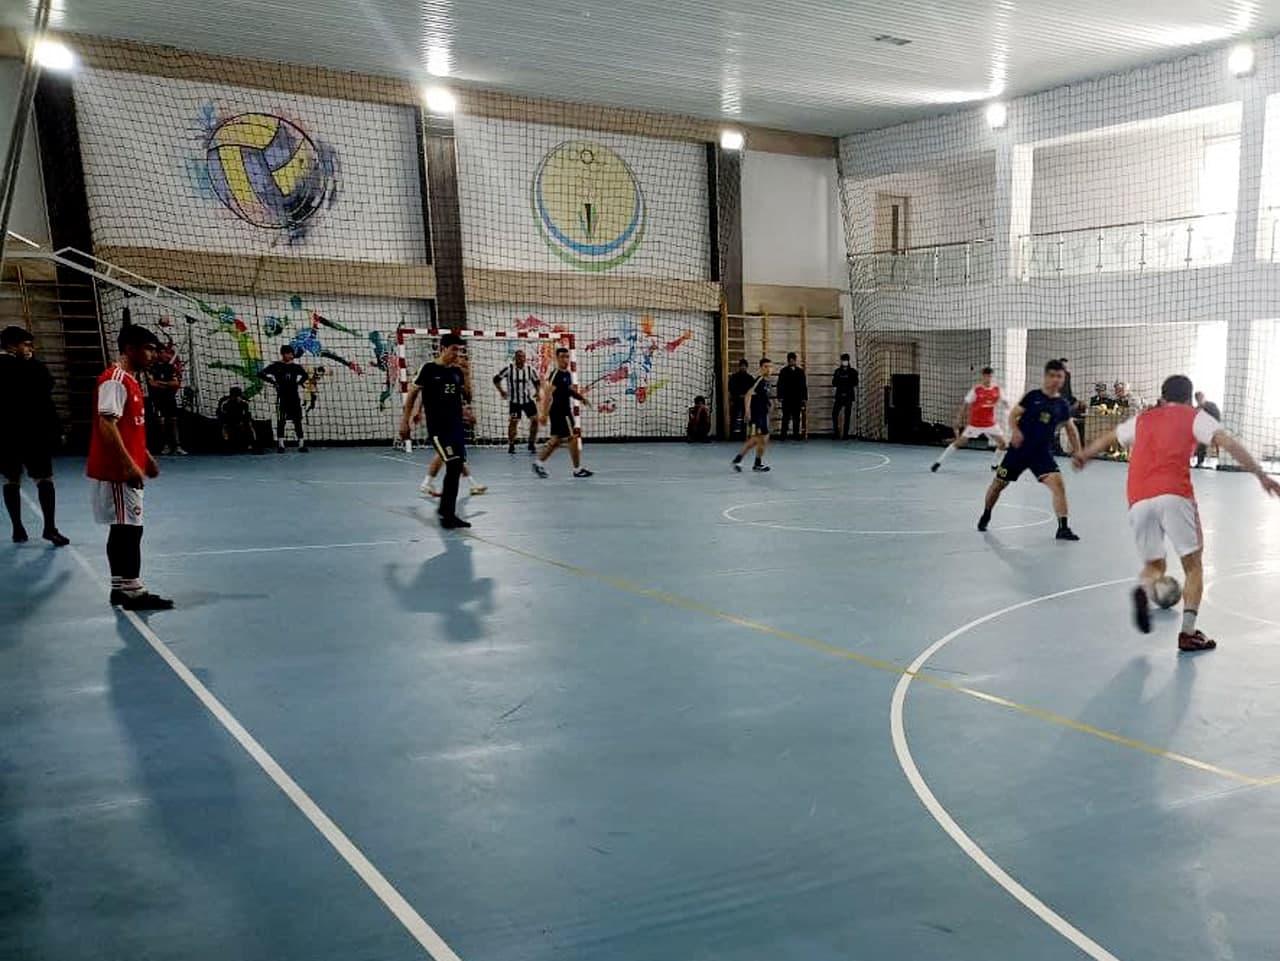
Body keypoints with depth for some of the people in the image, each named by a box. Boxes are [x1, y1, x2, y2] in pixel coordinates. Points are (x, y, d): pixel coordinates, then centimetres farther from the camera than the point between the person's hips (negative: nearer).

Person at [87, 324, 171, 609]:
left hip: (125, 470, 10)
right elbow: (107, 425, -23)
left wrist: (145, 457, 23)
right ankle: (131, 590, -2)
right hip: (116, 471, -10)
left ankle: (121, 587, 19)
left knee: (124, 530, 12)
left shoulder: (130, 380, 15)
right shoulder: (115, 379, -16)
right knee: (129, 530, -7)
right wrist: (129, 465, -25)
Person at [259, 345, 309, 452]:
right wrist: (273, 381, -8)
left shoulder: (296, 366, 7)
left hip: (294, 396, 3)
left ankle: (301, 444, 6)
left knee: (297, 420, 4)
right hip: (282, 396, -3)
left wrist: (299, 382, 9)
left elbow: (305, 375, 25)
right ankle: (280, 445, 3)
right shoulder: (276, 366, -2)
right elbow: (261, 374, -4)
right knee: (281, 421, 0)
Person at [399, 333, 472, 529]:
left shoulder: (457, 371, 9)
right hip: (437, 427, -6)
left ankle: (447, 512, 18)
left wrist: (467, 376, -3)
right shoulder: (429, 369, -6)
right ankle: (447, 512, -5)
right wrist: (405, 421, -4)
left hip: (457, 426, 6)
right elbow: (412, 393, -1)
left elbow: (468, 397, 10)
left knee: (456, 468, 7)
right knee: (453, 465, -14)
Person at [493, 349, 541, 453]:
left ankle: (532, 443, 12)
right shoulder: (509, 368, -11)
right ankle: (511, 446, 9)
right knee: (513, 422, -3)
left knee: (535, 419, -4)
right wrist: (501, 391, -9)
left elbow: (536, 381, 15)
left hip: (528, 399, 3)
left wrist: (537, 392, 2)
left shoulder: (529, 369, -2)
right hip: (514, 400, -3)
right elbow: (496, 379, -3)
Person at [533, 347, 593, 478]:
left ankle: (538, 463, 20)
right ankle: (577, 469, 2)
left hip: (566, 410, 9)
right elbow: (548, 394, -21)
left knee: (557, 439, 13)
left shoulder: (568, 374, 11)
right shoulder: (555, 374, -16)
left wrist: (581, 398, 14)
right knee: (574, 437, -5)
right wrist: (544, 413, -26)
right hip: (559, 412, -9)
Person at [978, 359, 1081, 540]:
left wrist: (1077, 451, 6)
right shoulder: (1032, 396, -6)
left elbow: (1071, 429, 13)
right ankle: (986, 515, 36)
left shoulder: (1063, 405, 1)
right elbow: (1013, 415, -5)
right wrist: (1014, 431, -25)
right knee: (998, 483, 9)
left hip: (1042, 452, 1)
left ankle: (1063, 528, -15)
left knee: (1057, 483, -19)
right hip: (1019, 449, -1)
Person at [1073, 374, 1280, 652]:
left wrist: (1083, 455, 59)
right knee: (1193, 564, 9)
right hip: (1174, 495, -3)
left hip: (1138, 500, 4)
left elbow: (1108, 438, 42)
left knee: (1154, 564, 17)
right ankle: (1188, 633, 0)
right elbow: (1228, 442, 1)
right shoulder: (1194, 416, 16)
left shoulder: (1142, 419, 27)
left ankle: (1143, 590, -17)